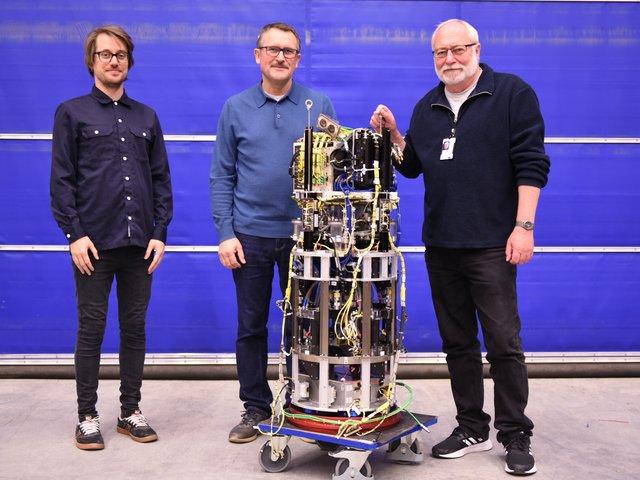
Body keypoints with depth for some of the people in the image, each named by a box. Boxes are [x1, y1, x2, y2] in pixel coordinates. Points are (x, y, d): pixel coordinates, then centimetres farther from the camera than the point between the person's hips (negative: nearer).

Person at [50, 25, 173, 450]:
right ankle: (87, 415, 16)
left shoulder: (146, 117, 14)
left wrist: (160, 233, 2)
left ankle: (131, 411, 20)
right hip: (94, 243, -3)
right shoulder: (72, 113, 5)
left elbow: (162, 180, 12)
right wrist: (75, 235, -10)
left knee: (135, 327, 8)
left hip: (139, 242, 3)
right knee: (92, 329, 3)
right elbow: (62, 179, -1)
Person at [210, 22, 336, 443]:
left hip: (304, 234, 0)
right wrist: (225, 233, -4)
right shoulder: (236, 108, 5)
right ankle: (256, 407, 22)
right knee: (251, 326, 8)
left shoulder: (320, 105, 4)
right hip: (250, 235, 1)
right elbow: (222, 175, 4)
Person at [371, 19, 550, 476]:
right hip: (440, 246, 6)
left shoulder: (513, 93, -2)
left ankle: (516, 435, 13)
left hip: (491, 245, -5)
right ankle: (472, 429, 24)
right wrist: (392, 134, 2)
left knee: (504, 343, -1)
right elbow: (412, 165, 19)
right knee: (457, 343, 11)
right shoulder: (427, 107, 15)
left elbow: (531, 163, -8)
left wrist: (524, 225, -15)